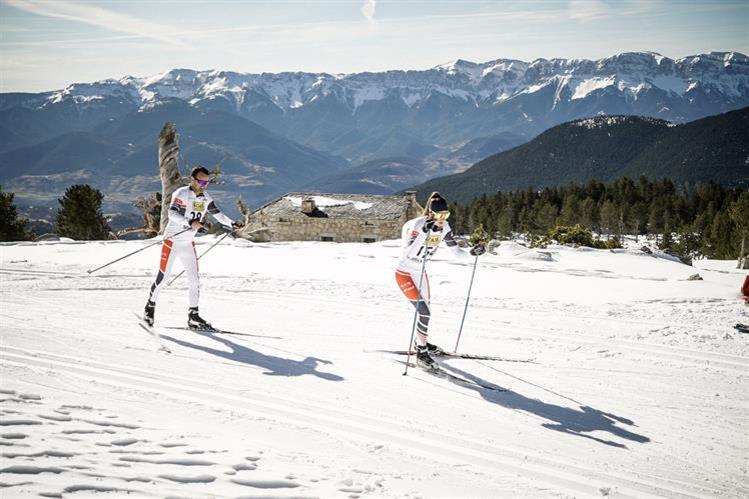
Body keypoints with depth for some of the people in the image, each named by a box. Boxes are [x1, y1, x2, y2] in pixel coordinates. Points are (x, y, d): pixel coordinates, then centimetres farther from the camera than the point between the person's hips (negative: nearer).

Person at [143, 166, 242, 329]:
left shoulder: (205, 198, 3)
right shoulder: (181, 194, -16)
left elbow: (216, 213, 18)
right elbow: (172, 214, -30)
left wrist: (232, 224, 8)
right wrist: (190, 222, -43)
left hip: (188, 244, 6)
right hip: (172, 241, -6)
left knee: (194, 280, 2)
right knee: (162, 277, -2)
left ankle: (193, 317, 9)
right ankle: (150, 306, 19)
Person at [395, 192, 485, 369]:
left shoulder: (444, 227, -8)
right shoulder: (418, 224, -27)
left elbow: (456, 252, -4)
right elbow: (409, 254, -39)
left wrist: (472, 252, -21)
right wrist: (424, 232, -48)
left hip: (421, 273, 7)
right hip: (404, 273, -7)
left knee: (425, 311, 20)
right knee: (424, 311, -17)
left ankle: (421, 342, 44)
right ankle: (421, 353, -7)